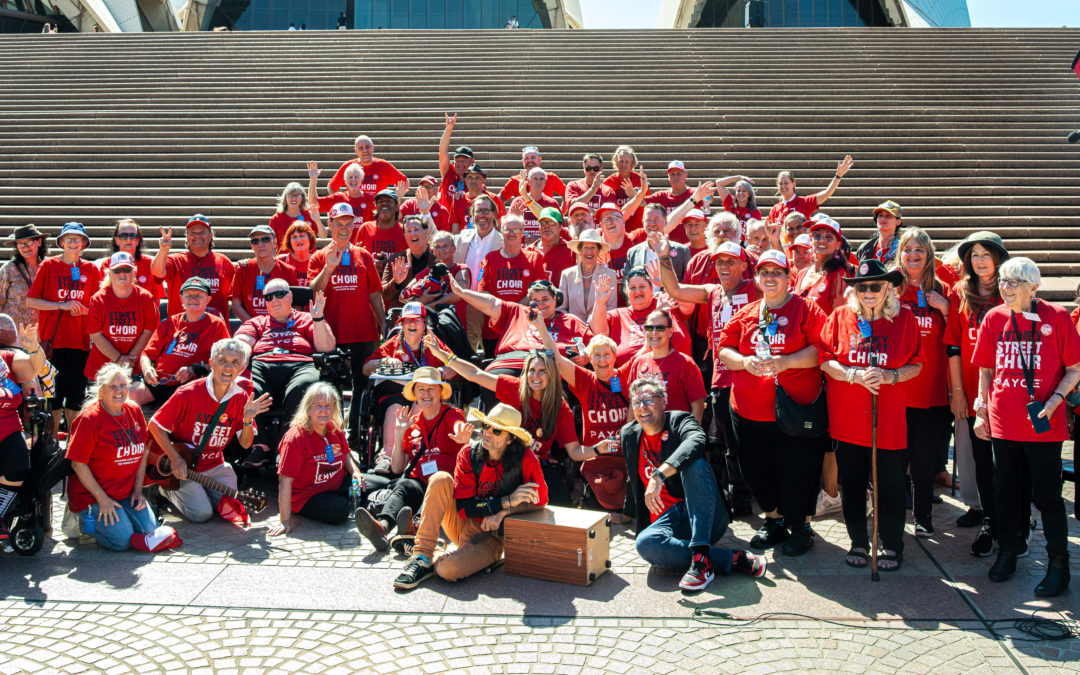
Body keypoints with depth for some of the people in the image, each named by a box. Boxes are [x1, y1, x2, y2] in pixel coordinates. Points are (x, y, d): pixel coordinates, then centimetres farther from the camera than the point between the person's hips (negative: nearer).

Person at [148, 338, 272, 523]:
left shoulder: (242, 398, -7)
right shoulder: (188, 393, -20)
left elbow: (245, 444, -2)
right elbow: (155, 425, -11)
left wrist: (248, 420, -22)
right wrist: (175, 459, -15)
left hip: (215, 466, 4)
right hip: (184, 467, -4)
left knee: (232, 509, -7)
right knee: (201, 513, -14)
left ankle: (201, 490, 21)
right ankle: (169, 489, 14)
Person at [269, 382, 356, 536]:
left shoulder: (336, 429, -3)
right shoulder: (295, 438, -24)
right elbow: (285, 480, -27)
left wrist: (354, 473, -6)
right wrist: (285, 520, -29)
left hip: (339, 485, 7)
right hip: (307, 498, -7)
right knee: (339, 512, -31)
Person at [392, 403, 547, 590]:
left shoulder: (524, 458, -15)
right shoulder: (469, 454, -10)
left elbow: (540, 500, -9)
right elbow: (463, 507, -15)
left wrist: (504, 512, -21)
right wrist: (508, 501, -24)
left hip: (492, 537, -3)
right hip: (463, 524, 3)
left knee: (448, 569, -33)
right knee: (441, 480, -24)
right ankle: (422, 556, -20)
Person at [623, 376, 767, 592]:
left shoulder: (680, 421, -3)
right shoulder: (628, 435, 13)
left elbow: (696, 441, -29)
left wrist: (659, 474, -41)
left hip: (706, 517, -3)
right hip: (666, 520, 3)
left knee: (693, 464, -33)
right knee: (644, 543, -33)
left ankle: (701, 558, -42)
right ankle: (733, 559, -27)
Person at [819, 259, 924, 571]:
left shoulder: (905, 318, 2)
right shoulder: (840, 317, 3)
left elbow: (916, 365, 3)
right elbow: (825, 360, 0)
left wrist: (890, 376, -15)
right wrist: (855, 375, -16)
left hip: (889, 417, -1)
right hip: (847, 416, 1)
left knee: (890, 484, 3)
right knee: (852, 482, 9)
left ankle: (893, 546, 20)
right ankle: (858, 542, 25)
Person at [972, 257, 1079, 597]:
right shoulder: (994, 318, 4)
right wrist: (981, 410, 9)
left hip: (1043, 425, -3)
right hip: (1003, 422, 4)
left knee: (1046, 495, 1)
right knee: (1005, 490, 13)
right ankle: (1007, 552, 30)